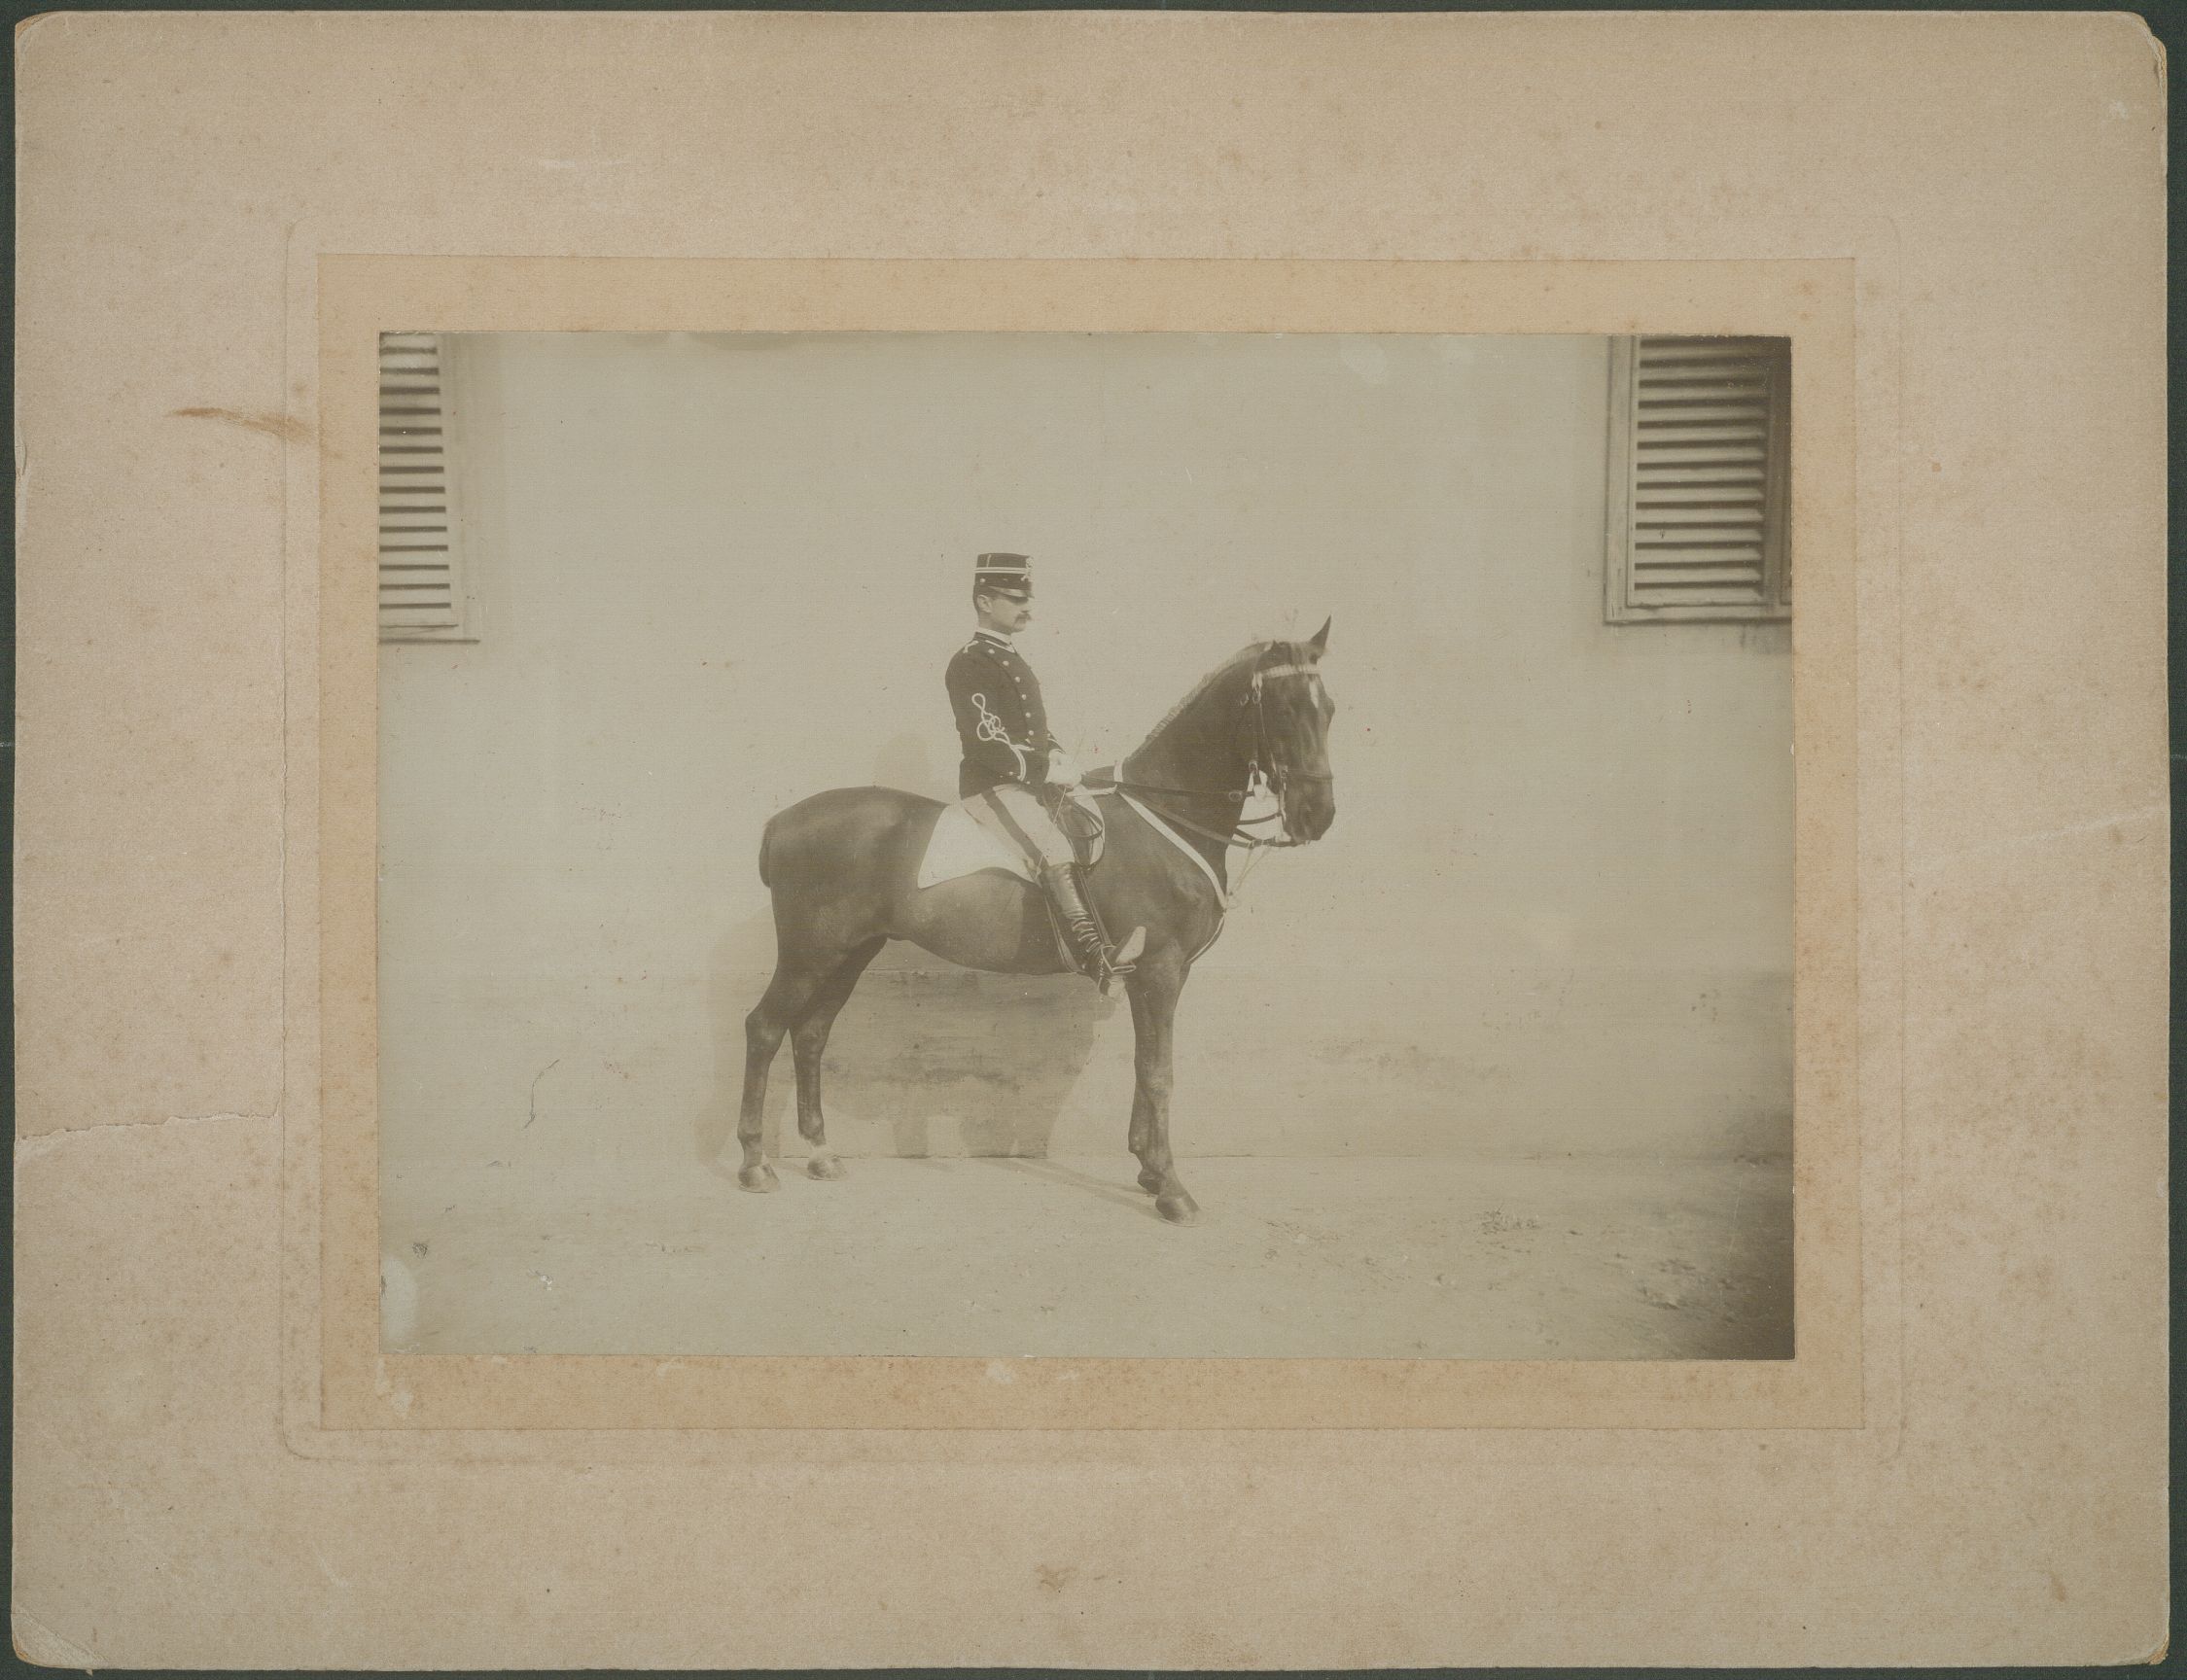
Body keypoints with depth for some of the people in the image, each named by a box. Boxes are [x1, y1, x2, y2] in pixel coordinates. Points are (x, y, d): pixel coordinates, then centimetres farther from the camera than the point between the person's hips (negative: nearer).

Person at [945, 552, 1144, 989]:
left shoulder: (1012, 659, 20)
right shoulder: (970, 663, -11)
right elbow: (988, 743, -19)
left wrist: (1057, 757, 5)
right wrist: (1047, 769, -18)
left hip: (1030, 783, 10)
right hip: (993, 788, -10)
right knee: (1054, 852, -27)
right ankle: (1095, 957, -38)